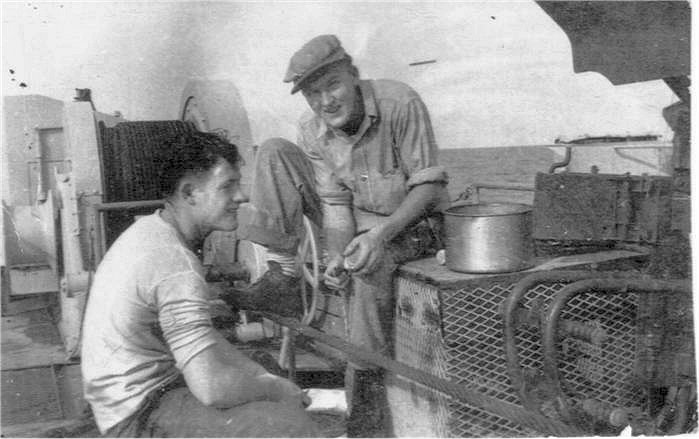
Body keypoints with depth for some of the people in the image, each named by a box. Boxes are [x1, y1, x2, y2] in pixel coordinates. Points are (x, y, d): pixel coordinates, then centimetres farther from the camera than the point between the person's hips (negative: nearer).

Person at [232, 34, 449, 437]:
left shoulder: (400, 102, -23)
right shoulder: (313, 132, -8)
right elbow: (336, 206, -11)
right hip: (357, 218, 4)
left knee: (371, 260, -39)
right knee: (274, 152, -9)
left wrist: (381, 233, -35)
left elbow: (429, 184, -21)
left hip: (410, 221, -4)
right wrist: (337, 256, -30)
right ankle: (283, 278, -13)